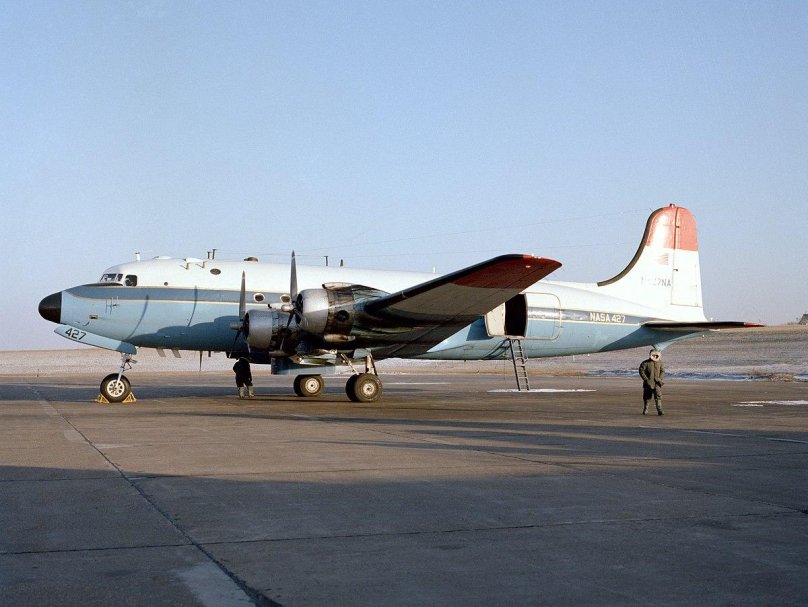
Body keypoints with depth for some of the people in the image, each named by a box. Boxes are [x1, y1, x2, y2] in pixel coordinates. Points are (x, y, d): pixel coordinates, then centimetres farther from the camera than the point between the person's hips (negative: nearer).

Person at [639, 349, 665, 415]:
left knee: (658, 395, -12)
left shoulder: (659, 363, 6)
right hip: (648, 383, -1)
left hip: (657, 383, 1)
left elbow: (662, 371, 10)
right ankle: (645, 410, 24)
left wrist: (660, 379, -6)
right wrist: (646, 379, -13)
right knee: (647, 396, 7)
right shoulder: (646, 363, -4)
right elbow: (641, 371, -6)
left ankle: (659, 410, -15)